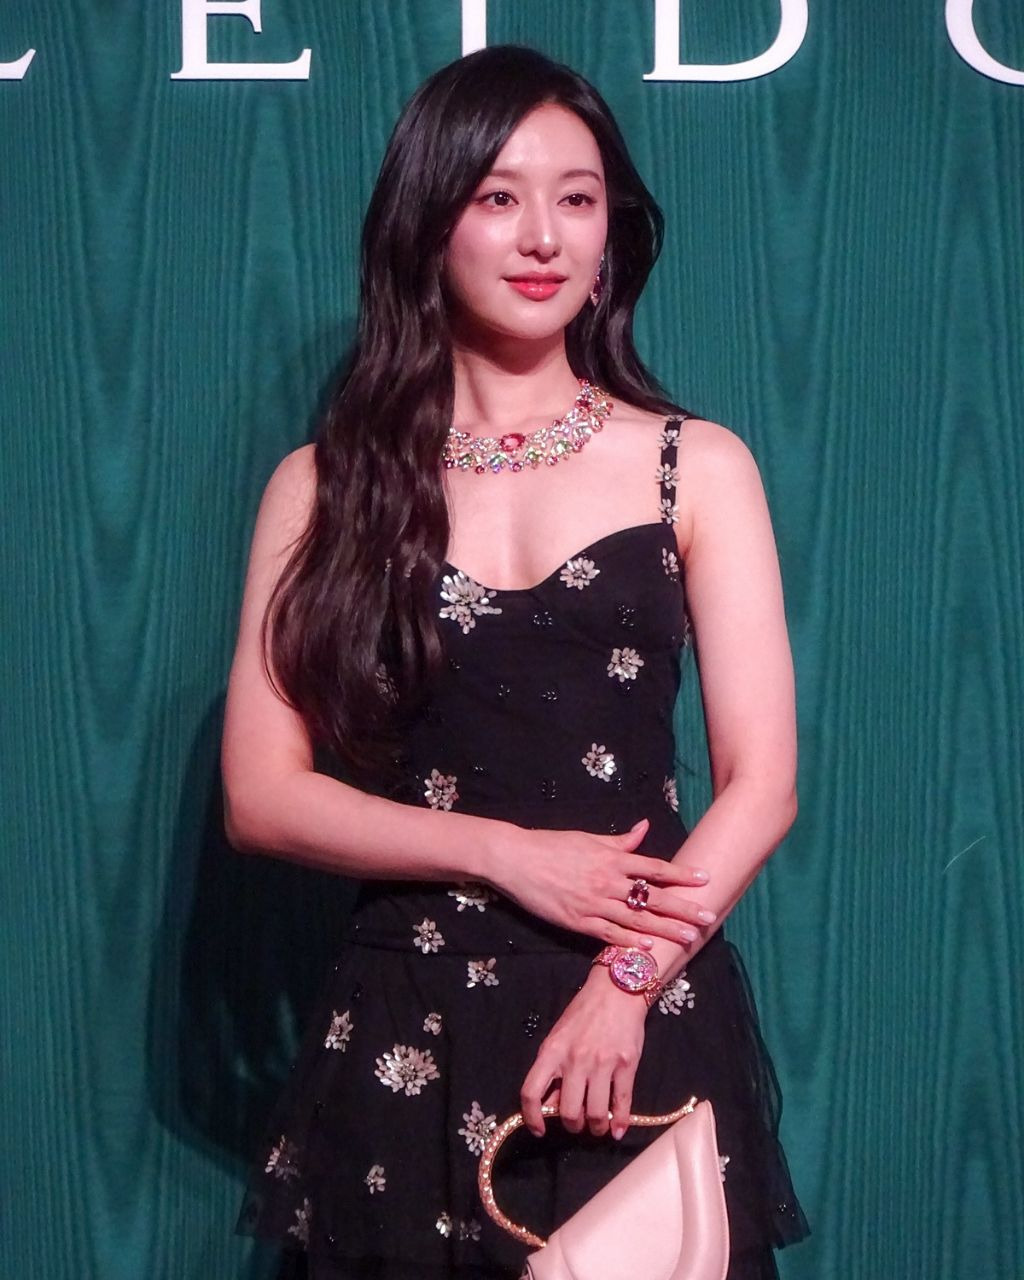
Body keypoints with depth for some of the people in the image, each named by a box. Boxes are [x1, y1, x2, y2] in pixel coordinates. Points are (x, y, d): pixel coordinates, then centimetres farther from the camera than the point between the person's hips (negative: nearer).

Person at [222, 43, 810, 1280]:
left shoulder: (697, 467, 2)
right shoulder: (329, 484, 3)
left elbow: (762, 782, -3)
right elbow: (262, 795, -1)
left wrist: (627, 982, -15)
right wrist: (507, 855, -12)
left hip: (650, 1022, 0)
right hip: (408, 1028, 0)